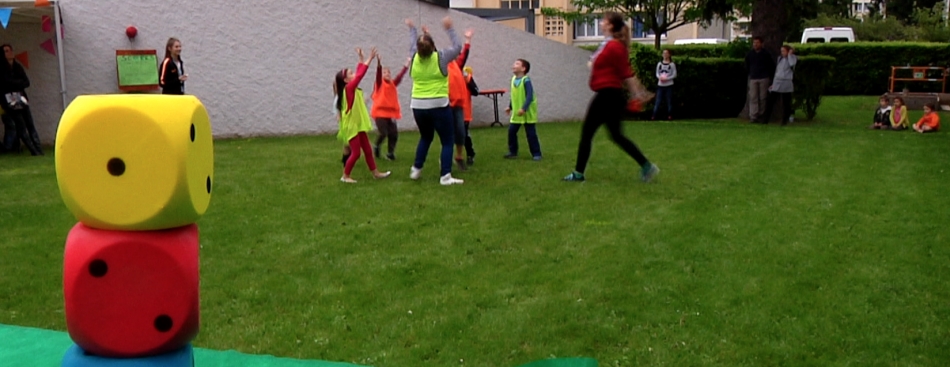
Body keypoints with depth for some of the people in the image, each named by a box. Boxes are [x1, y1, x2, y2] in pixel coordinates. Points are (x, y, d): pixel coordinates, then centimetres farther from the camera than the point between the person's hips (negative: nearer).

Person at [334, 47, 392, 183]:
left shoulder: (352, 89, 9)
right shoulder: (348, 88, -15)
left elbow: (358, 74, 18)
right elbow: (359, 75, -22)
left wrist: (362, 59, 16)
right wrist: (369, 60, -21)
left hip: (359, 125, 9)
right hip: (351, 127, -9)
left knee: (368, 150, 12)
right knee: (355, 153, -5)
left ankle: (375, 173, 19)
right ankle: (345, 176, 5)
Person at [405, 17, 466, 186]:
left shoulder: (414, 58, 3)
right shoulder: (440, 57, -7)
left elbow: (413, 45, 26)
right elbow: (457, 47, 9)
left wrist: (412, 29, 41)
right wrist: (449, 29, 15)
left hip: (418, 106, 5)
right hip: (438, 106, -5)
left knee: (425, 137, 26)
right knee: (448, 141, 2)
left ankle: (416, 169, 26)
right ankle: (445, 176, -5)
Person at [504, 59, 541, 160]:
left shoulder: (526, 80, -18)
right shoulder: (513, 79, 6)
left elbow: (530, 96, -25)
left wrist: (524, 108, -33)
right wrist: (510, 106, 19)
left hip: (528, 112, -7)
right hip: (517, 112, 7)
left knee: (531, 133, -2)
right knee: (511, 131, 5)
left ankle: (536, 154, 8)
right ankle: (513, 152, 18)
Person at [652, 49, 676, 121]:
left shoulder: (672, 64, 0)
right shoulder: (659, 64, 9)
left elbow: (674, 75, -2)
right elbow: (657, 73, 10)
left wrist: (667, 78, -15)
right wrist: (660, 77, -12)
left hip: (669, 85, -2)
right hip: (660, 85, 2)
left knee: (669, 101, 1)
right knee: (658, 101, -2)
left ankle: (669, 115, 8)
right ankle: (654, 115, -4)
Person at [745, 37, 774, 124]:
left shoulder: (766, 54, 1)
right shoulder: (750, 54, 6)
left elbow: (772, 66, 9)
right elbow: (747, 66, 20)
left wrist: (768, 74, 7)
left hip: (763, 79, -1)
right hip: (753, 79, 1)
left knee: (763, 98, 1)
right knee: (753, 98, -6)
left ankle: (762, 116, 8)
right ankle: (753, 116, -9)